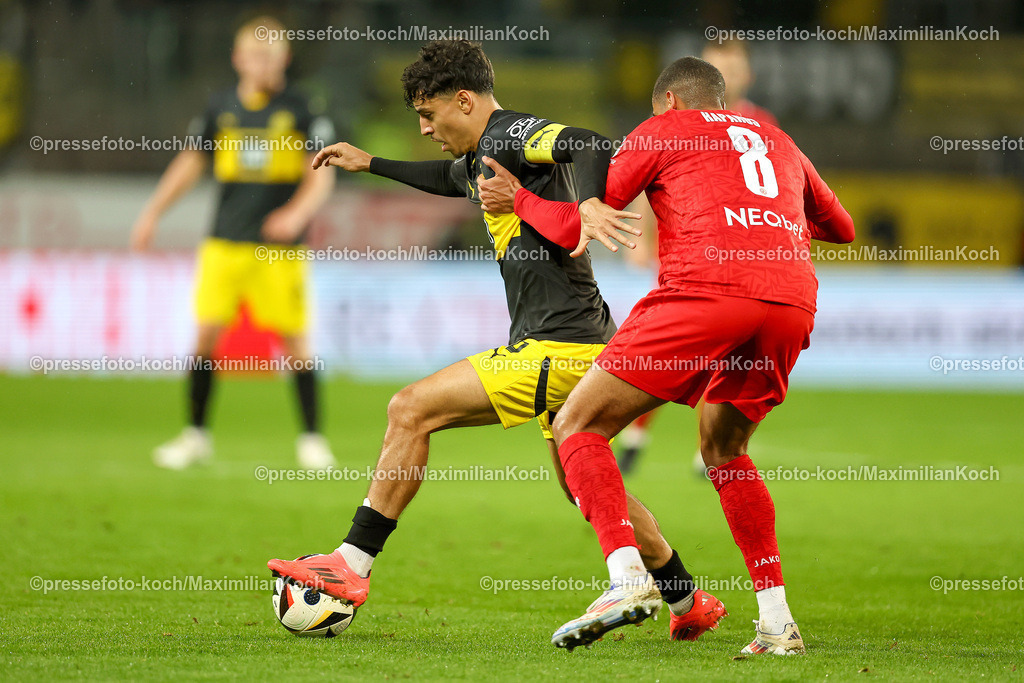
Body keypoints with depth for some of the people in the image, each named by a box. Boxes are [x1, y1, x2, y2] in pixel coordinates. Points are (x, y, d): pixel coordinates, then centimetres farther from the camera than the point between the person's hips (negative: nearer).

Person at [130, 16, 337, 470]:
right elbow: (190, 163, 16)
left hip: (280, 245, -2)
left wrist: (297, 212, -19)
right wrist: (153, 212, 9)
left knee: (294, 338, -4)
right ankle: (196, 435, 9)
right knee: (207, 332, -4)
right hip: (225, 243, 2)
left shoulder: (300, 110, 0)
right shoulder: (221, 109, 7)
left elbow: (321, 177, -2)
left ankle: (311, 438, 8)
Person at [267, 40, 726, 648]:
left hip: (556, 345, -11)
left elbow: (589, 146, -28)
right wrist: (370, 163, 47)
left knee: (412, 410, -13)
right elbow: (451, 178, 44)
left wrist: (586, 209, -45)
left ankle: (353, 564, -12)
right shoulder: (481, 155, 19)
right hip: (580, 342, 11)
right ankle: (688, 602, 35)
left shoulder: (510, 134, -11)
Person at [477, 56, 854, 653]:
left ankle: (627, 577, -18)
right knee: (724, 450, 26)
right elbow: (842, 229, 44)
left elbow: (577, 228, 15)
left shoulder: (663, 131, 18)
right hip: (792, 300, 6)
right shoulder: (776, 140, 32)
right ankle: (778, 620, 15)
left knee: (578, 427, 3)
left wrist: (519, 199, 32)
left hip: (706, 290, -6)